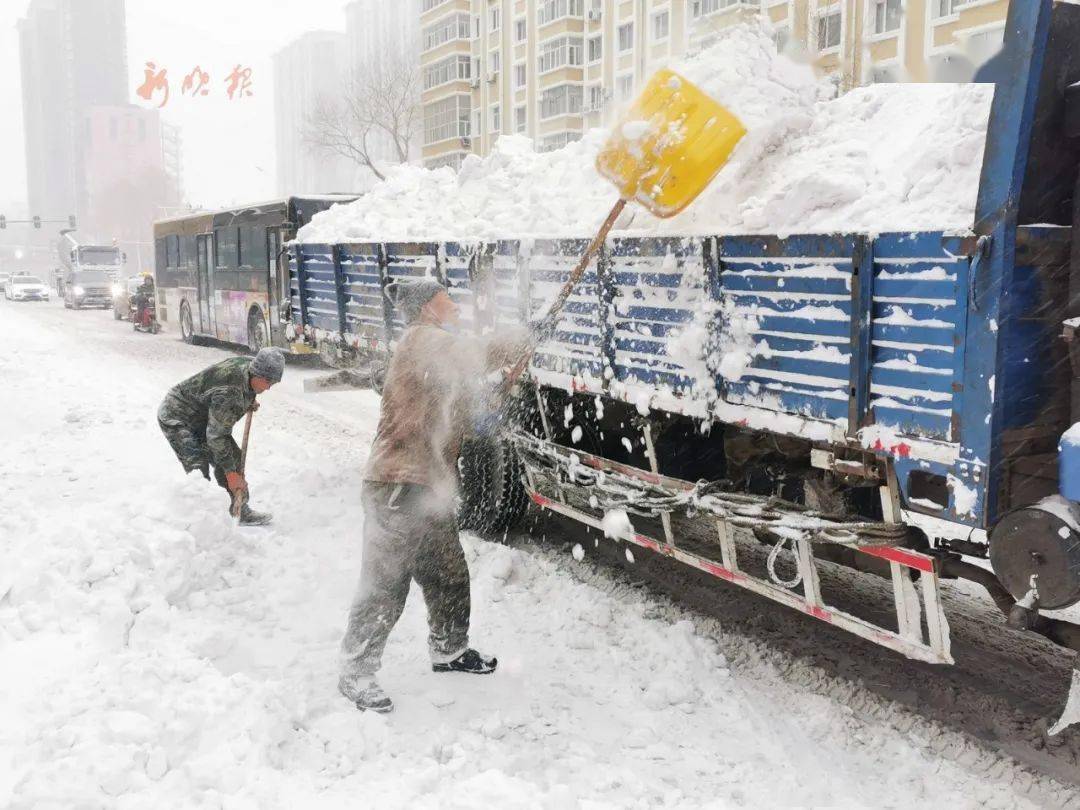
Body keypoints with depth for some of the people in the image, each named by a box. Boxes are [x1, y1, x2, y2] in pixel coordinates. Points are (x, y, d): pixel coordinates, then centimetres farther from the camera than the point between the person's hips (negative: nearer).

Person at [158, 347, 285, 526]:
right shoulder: (228, 393, -38)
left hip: (203, 416, 9)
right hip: (177, 418, -9)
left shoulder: (251, 365, -14)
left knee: (232, 457, 7)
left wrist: (249, 402, 6)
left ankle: (241, 512, 19)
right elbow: (216, 436, -30)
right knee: (199, 468, -22)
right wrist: (230, 473, -24)